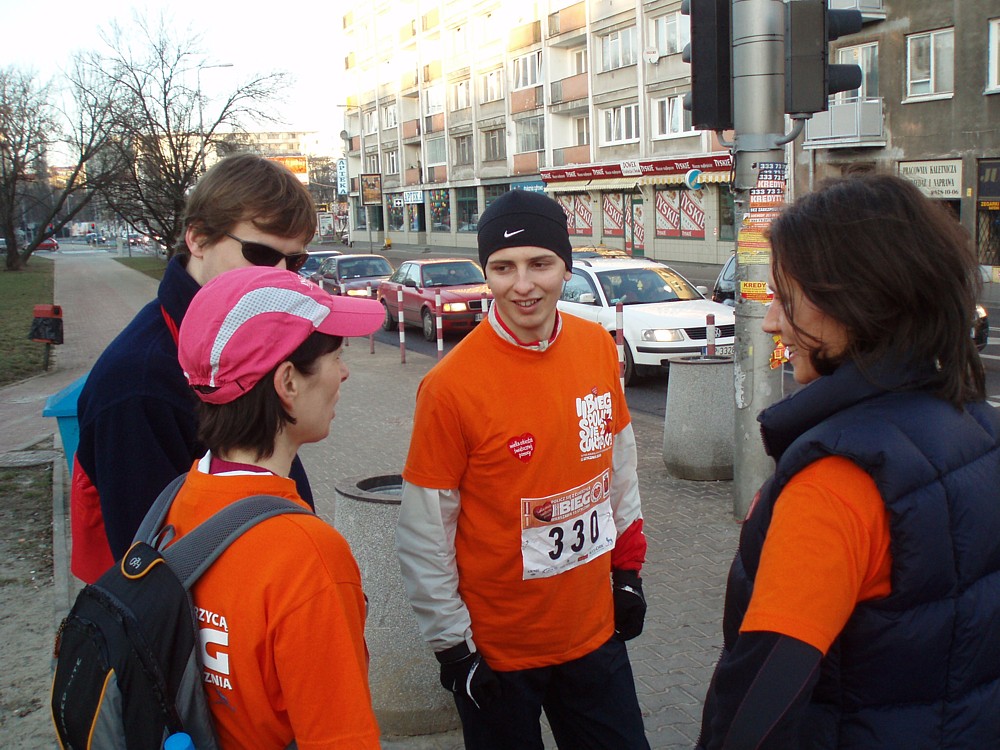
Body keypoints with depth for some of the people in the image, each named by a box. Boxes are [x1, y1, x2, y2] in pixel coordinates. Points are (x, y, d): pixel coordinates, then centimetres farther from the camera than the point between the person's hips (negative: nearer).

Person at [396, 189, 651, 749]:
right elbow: (424, 533, -14)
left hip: (596, 630, 5)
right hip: (496, 652, -4)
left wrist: (628, 569, 12)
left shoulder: (598, 346, -5)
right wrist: (451, 644, -9)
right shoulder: (452, 385, -20)